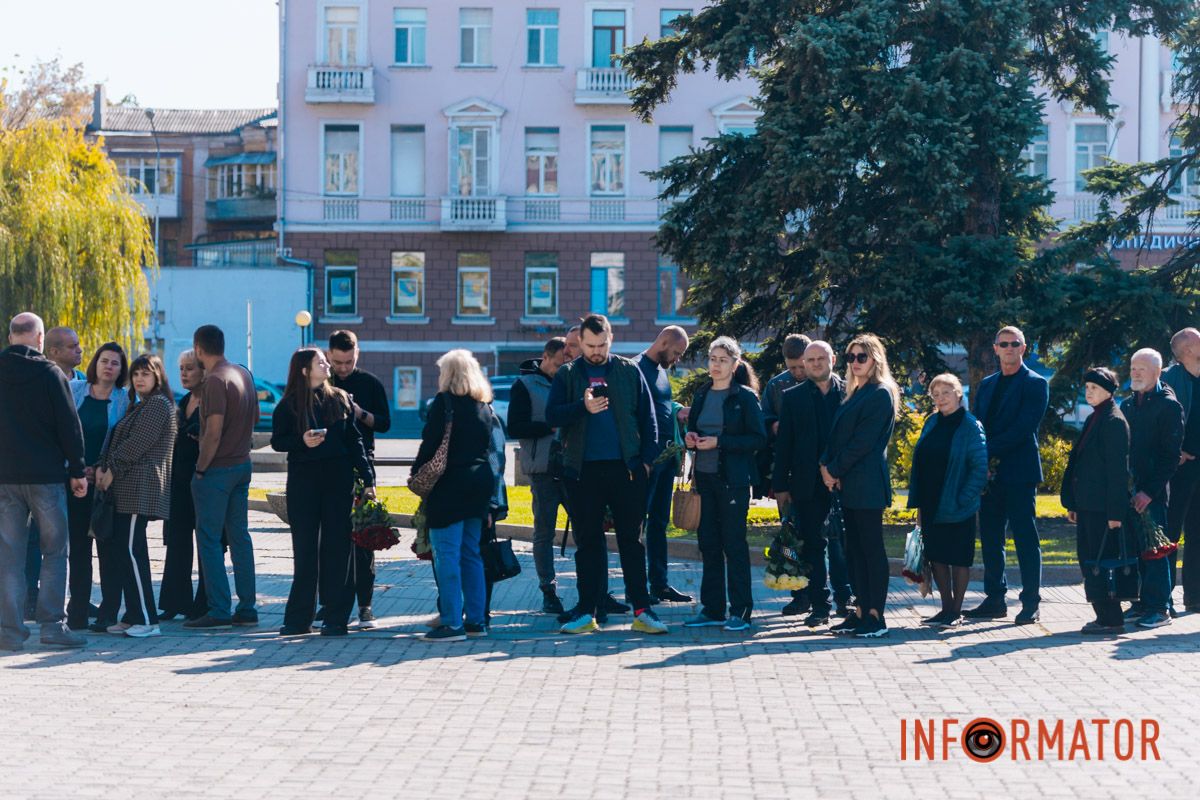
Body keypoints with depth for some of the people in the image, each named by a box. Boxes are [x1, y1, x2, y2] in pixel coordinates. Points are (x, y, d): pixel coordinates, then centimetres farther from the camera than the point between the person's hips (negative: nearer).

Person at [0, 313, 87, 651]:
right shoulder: (49, 374, -6)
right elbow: (69, 425, -7)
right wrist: (77, 471, 0)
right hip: (46, 475, -3)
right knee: (55, 551, 5)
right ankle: (52, 624, -1)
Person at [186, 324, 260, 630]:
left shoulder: (215, 380, -17)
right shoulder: (244, 374, 10)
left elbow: (213, 432, -22)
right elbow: (255, 417, 20)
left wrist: (200, 469, -14)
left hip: (217, 468, -8)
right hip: (242, 464, 8)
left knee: (209, 539, -2)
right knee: (240, 536, 12)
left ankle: (219, 610, -3)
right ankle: (247, 608, 13)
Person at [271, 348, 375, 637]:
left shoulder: (340, 399, 7)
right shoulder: (289, 405, 3)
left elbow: (354, 440, 7)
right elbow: (277, 441, 4)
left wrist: (367, 478, 2)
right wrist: (302, 441, -15)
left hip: (338, 480, 1)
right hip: (303, 481, -1)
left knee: (338, 548, 0)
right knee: (305, 550, 2)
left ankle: (336, 618, 5)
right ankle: (299, 619, 9)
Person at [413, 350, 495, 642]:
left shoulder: (445, 401, -8)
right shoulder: (484, 405, 13)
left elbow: (430, 443, -12)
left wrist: (416, 475, -4)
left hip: (450, 483, -7)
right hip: (480, 482, 7)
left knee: (447, 553, -6)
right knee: (471, 553, 14)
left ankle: (453, 623, -10)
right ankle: (476, 620, 14)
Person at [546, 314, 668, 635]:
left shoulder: (629, 371, 7)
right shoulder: (568, 374, 8)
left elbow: (647, 418, 7)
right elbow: (552, 416, -2)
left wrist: (647, 459, -1)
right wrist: (583, 407, -18)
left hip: (625, 468, -1)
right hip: (583, 471, 1)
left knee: (632, 541, 2)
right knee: (587, 542, 6)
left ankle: (641, 611, 4)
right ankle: (586, 611, 12)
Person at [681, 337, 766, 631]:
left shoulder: (744, 396, -5)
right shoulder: (701, 394, 13)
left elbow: (759, 439, -10)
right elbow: (692, 429, 22)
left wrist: (719, 442, -17)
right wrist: (690, 439, -2)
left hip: (733, 479, -6)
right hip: (704, 476, 6)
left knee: (734, 543, -4)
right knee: (708, 542, 7)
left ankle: (741, 612, 2)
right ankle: (712, 609, 14)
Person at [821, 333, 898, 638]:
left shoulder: (881, 395, -9)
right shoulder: (855, 394, 18)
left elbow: (862, 441, -14)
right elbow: (838, 434, 15)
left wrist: (835, 470, -11)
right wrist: (826, 465, -1)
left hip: (867, 483, -9)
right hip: (848, 483, 9)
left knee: (871, 547, -5)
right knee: (854, 548, 9)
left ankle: (876, 616, -2)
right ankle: (861, 611, 13)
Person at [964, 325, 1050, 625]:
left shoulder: (1035, 384, -2)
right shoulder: (987, 384, 18)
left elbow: (1024, 427, -13)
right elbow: (977, 425, 15)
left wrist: (989, 451, -15)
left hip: (1019, 472, -6)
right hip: (989, 473, 6)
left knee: (1025, 538, -3)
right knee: (990, 539, 7)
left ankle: (1031, 603, 1)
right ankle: (995, 600, 15)